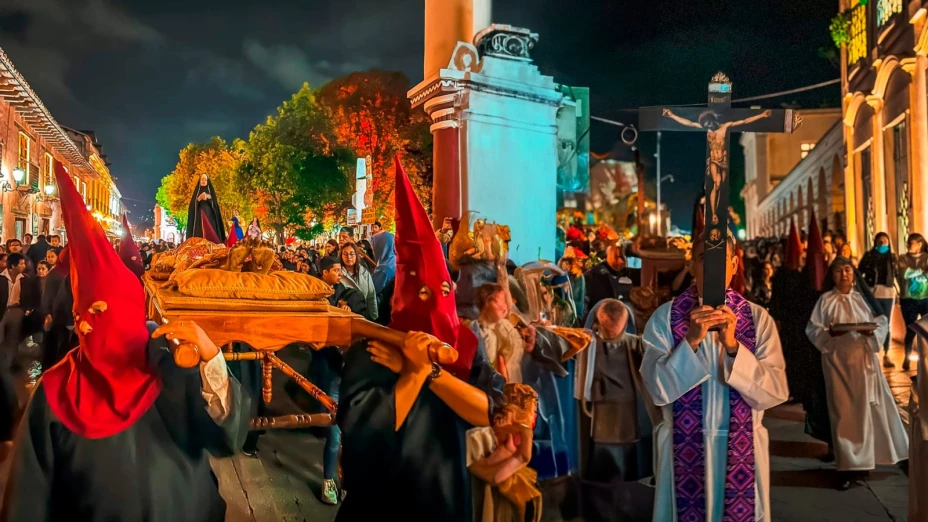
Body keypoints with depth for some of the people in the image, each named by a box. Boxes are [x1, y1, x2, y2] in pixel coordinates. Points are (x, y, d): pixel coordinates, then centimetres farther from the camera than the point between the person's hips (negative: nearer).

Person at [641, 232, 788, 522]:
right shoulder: (665, 317, -7)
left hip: (743, 449, 1)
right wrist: (692, 340, -25)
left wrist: (733, 346, -24)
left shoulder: (758, 318, -4)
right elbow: (658, 389, -14)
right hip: (682, 448, -1)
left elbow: (776, 393, -11)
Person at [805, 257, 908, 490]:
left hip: (865, 360, 3)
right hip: (838, 361, -2)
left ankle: (871, 455, 24)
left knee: (870, 407, 6)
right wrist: (829, 332, -23)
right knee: (844, 411, -1)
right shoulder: (826, 300, -1)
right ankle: (847, 465, 4)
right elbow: (812, 330, -4)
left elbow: (883, 323, 4)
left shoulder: (863, 297, 6)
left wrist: (871, 332, -16)